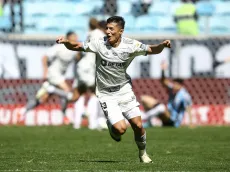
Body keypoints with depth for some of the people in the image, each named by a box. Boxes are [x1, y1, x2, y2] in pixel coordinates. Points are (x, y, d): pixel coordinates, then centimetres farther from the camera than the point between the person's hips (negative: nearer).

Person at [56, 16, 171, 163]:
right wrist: (66, 42, -25)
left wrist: (163, 45, -25)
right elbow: (76, 47, -5)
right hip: (107, 94, -2)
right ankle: (112, 129, 22)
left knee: (137, 125, -4)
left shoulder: (130, 45, -10)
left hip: (124, 89, 2)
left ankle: (143, 153, 24)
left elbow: (152, 50, -5)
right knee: (121, 128, -17)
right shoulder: (99, 44, -13)